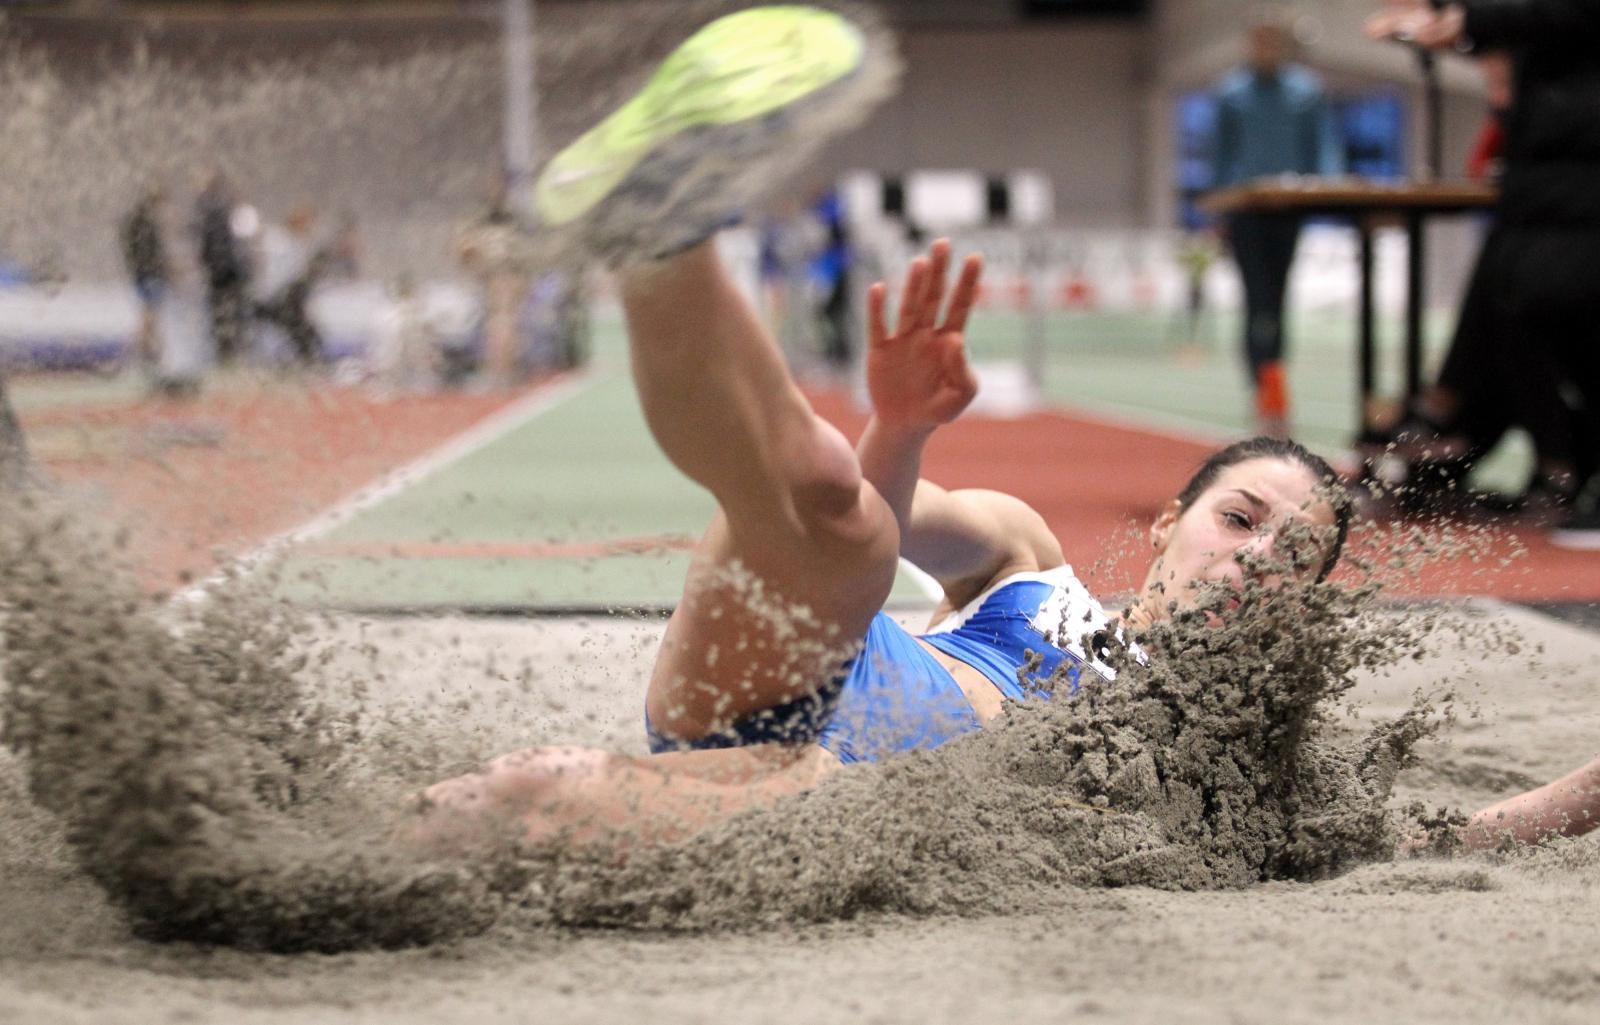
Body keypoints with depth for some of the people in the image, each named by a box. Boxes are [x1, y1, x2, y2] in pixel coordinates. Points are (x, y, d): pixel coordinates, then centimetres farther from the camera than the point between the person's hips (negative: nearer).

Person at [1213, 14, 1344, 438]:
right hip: (1246, 207, -2)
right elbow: (1222, 153, 11)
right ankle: (1271, 395, -20)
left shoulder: (1307, 91, 6)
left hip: (1289, 207, 2)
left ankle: (1266, 390, 22)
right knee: (1260, 302, -13)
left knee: (1274, 300, 10)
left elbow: (1324, 147, 3)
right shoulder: (1232, 92, 5)